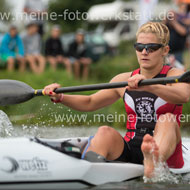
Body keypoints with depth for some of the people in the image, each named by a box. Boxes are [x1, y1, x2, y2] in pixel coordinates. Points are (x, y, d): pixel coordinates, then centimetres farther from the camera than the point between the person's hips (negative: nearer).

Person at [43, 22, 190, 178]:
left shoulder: (175, 75, 1)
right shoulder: (124, 80, 15)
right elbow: (90, 103, 22)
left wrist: (148, 86, -42)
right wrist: (60, 97, 3)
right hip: (129, 151, 4)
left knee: (167, 119, -31)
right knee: (105, 132, -23)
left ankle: (153, 162, -61)